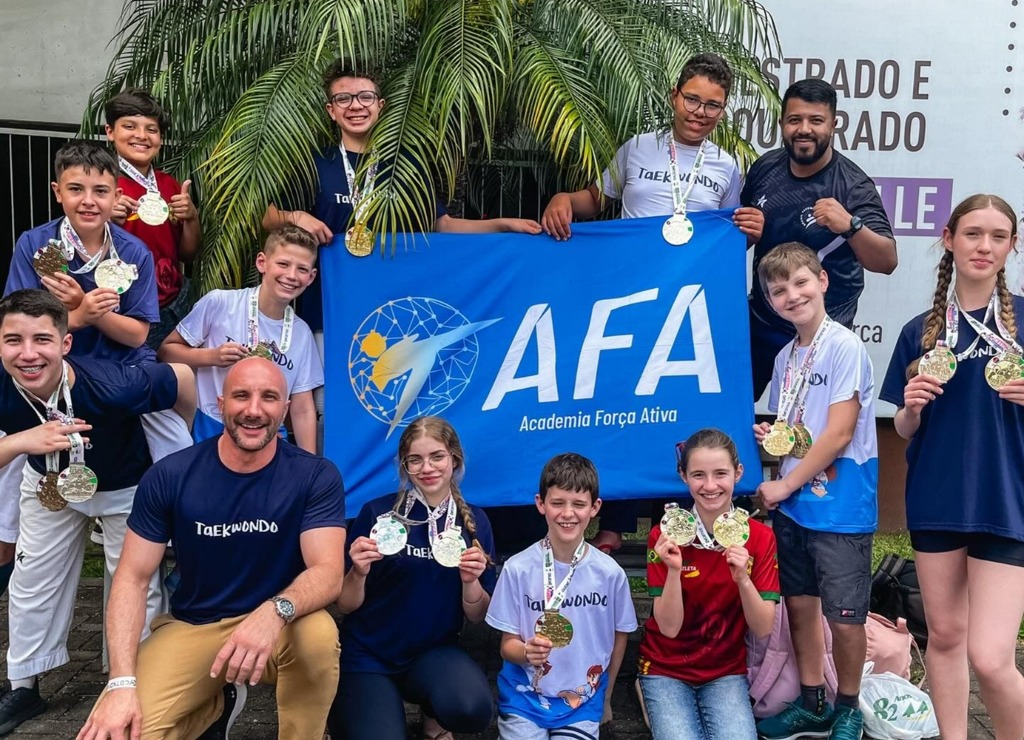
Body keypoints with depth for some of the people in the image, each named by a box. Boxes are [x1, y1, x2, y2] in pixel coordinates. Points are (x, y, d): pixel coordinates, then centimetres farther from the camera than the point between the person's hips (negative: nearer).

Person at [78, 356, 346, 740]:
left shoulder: (316, 477, -12)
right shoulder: (169, 475, -9)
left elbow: (328, 573, -20)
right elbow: (133, 577, -7)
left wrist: (275, 612, -44)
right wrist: (122, 681, -20)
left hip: (274, 629, -2)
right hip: (191, 627, 2)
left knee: (320, 634, -36)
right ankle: (215, 703, 13)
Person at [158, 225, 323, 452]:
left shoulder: (302, 334, 2)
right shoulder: (219, 303, -7)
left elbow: (302, 410, 4)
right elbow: (167, 350, 1)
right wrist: (211, 356, -15)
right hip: (210, 431, -3)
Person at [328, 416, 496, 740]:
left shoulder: (474, 521, -1)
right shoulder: (377, 513, -9)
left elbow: (477, 616, 3)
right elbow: (346, 605, -2)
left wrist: (471, 580, -16)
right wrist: (359, 572, -22)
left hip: (435, 651, 1)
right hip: (368, 653, -1)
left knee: (472, 708, -29)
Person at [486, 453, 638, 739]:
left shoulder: (610, 573, -8)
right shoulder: (518, 568, -11)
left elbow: (619, 636, 8)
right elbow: (507, 645, -5)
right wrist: (527, 652, -27)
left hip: (583, 704, 1)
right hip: (524, 698, 0)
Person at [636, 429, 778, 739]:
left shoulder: (760, 537, -8)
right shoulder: (665, 535, -13)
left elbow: (763, 628, -11)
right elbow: (669, 627, -16)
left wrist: (743, 579, -29)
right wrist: (674, 570, -32)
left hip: (726, 672, 1)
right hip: (666, 670, -1)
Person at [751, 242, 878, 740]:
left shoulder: (845, 347, -13)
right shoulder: (786, 357, 9)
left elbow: (839, 433, -17)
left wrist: (784, 486, -12)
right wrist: (770, 437, -1)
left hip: (841, 505, -7)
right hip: (792, 502, 7)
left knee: (844, 615, 3)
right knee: (799, 603, 14)